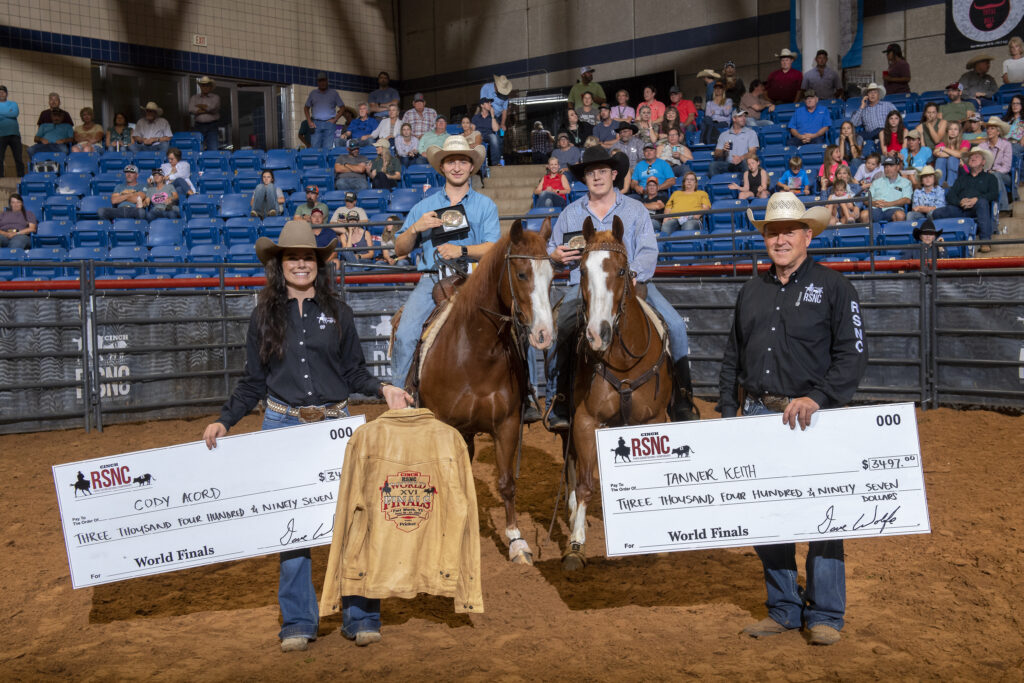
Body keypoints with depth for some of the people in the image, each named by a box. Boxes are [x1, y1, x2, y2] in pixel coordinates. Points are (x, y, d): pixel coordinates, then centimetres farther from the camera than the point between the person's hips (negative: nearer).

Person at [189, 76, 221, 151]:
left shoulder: (215, 97, 7)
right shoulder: (194, 97, 14)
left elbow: (212, 107, -12)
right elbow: (191, 109, -4)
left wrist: (200, 106, 3)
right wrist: (206, 110, -6)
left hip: (212, 126, -2)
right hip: (198, 126, 2)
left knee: (213, 149, -10)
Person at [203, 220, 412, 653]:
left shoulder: (337, 312, 5)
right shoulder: (265, 315, 5)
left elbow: (354, 373, 7)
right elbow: (253, 381, 8)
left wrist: (383, 389, -11)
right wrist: (224, 421, -2)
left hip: (336, 425, 0)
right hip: (283, 425, 0)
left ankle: (360, 617, 13)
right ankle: (298, 622, 19)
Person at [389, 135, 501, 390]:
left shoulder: (485, 205, 13)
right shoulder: (424, 206, 18)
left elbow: (493, 248, 0)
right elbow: (400, 250, 15)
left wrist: (462, 250, -17)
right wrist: (416, 228, -5)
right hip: (431, 280, 1)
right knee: (405, 335, -20)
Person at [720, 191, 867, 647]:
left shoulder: (833, 288, -2)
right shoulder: (752, 289, 13)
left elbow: (853, 356, -7)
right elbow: (733, 356, 16)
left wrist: (816, 397, -20)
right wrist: (726, 413, 10)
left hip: (812, 419, -5)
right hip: (758, 414, 5)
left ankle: (824, 614, 16)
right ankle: (784, 609, 24)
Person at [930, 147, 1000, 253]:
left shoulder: (990, 177, 25)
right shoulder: (962, 177, 32)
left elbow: (994, 195, 5)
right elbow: (950, 195, 17)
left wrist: (976, 200, -14)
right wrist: (960, 202, -8)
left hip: (977, 208, -2)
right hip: (960, 208, 2)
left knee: (982, 202, -40)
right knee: (937, 213, -26)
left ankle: (985, 241, -47)